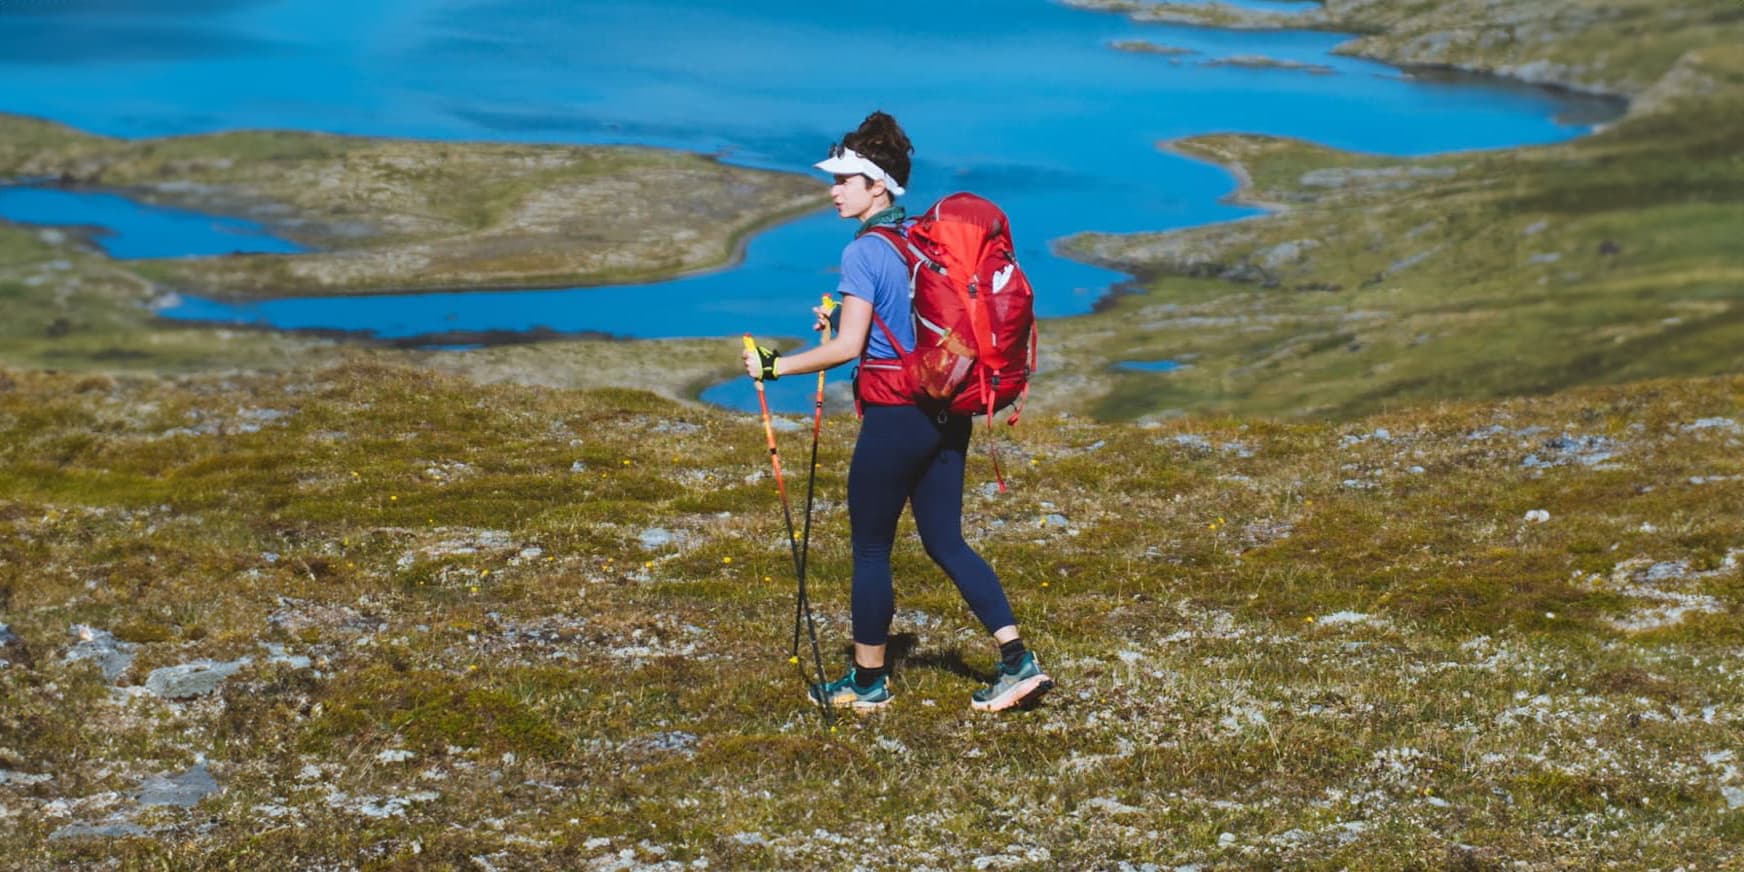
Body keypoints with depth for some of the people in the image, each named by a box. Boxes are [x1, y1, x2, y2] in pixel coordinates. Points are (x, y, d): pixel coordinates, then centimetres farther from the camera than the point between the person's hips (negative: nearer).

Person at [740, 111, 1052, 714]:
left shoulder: (863, 253, -14)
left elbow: (848, 347, -16)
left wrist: (774, 366, -9)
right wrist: (843, 321, 25)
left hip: (894, 417, -8)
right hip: (944, 413, 8)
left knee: (870, 548, 6)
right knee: (945, 541, 14)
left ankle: (868, 682, 17)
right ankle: (1018, 664, 8)